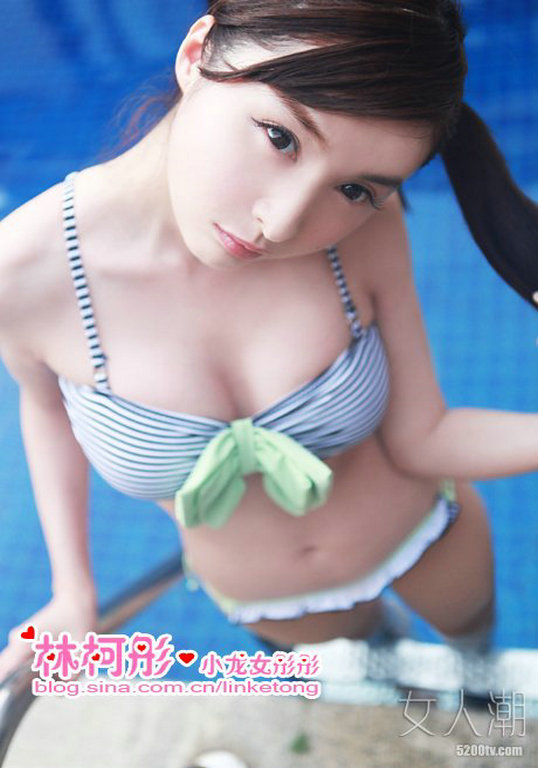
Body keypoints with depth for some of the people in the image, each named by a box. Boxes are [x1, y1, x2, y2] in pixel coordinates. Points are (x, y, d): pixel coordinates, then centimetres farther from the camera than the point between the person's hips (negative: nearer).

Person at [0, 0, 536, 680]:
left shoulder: (363, 229, -31)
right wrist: (72, 593, -8)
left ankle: (481, 670, 70)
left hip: (420, 523, 1)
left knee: (473, 622, 33)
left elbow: (418, 439, -20)